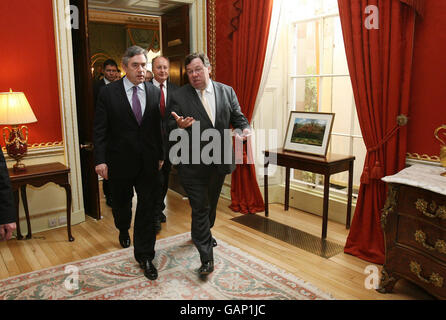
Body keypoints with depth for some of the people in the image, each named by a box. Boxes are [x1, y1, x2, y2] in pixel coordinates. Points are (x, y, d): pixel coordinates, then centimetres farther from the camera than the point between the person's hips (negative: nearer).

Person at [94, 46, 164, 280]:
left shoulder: (154, 92, 2)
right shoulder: (108, 93, -6)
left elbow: (158, 127, 5)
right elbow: (100, 129, -6)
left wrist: (160, 155, 6)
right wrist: (100, 160, -11)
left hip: (147, 162, 1)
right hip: (120, 162, -1)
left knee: (147, 208, 3)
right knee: (121, 203, 20)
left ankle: (145, 256, 16)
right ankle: (123, 230, 52)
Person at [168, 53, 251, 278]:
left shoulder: (226, 91, 4)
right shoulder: (179, 96, -6)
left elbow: (237, 117, 5)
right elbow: (170, 129, -8)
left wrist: (244, 128, -17)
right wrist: (180, 126, -31)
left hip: (219, 160, 4)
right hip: (193, 164, -4)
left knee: (211, 204, 23)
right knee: (200, 208, -1)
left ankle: (203, 233, 50)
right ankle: (206, 258, 10)